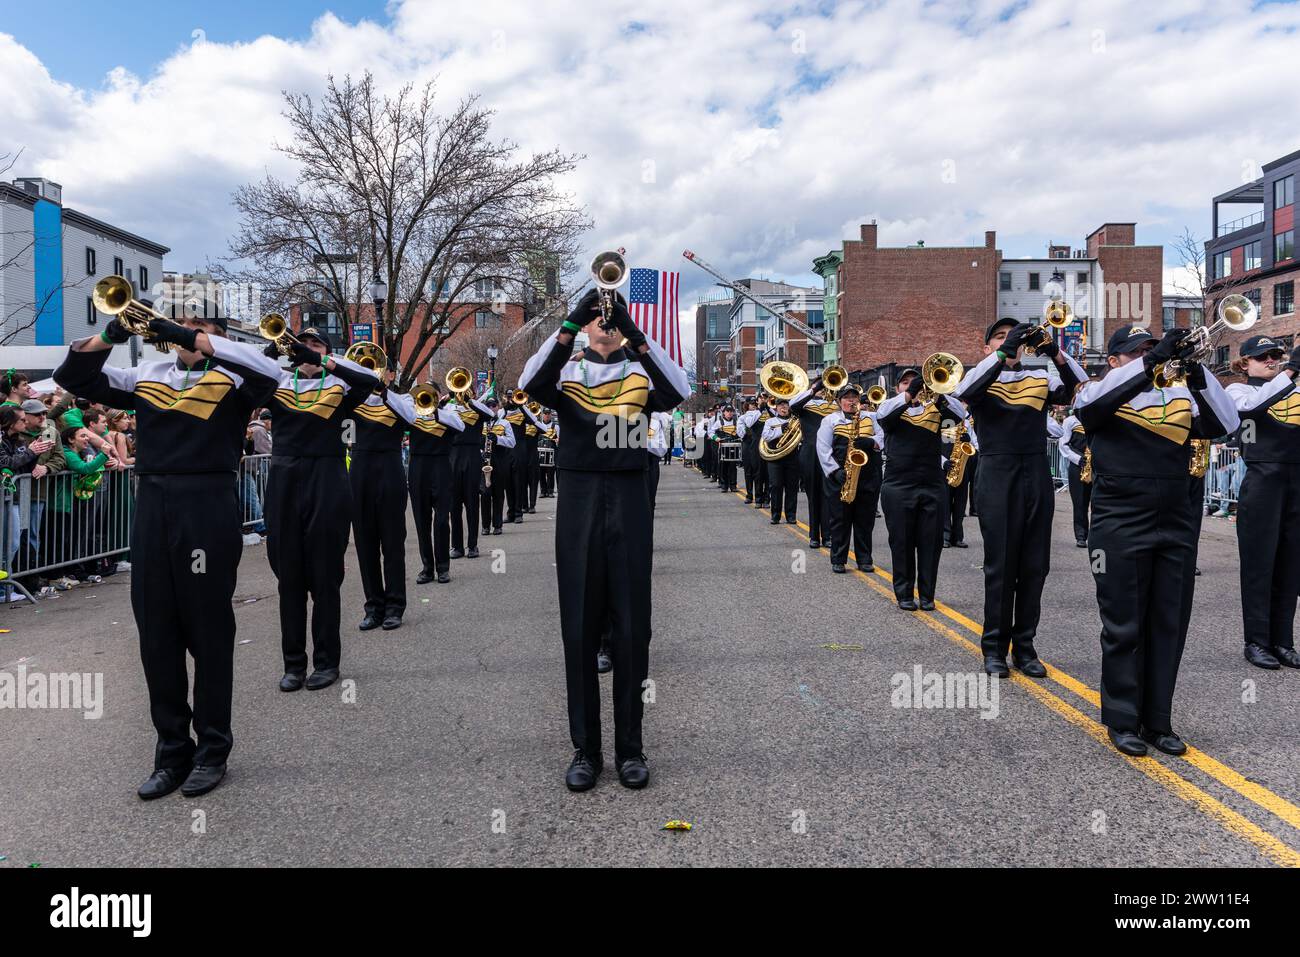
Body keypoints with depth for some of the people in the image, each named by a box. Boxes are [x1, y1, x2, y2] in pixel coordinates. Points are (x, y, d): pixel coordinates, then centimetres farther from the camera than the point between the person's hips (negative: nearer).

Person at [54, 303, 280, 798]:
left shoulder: (231, 376, 2)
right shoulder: (147, 375, 17)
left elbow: (268, 372, -19)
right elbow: (72, 376, 14)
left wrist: (191, 337, -20)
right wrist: (111, 335, -4)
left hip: (207, 504, -5)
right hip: (151, 505, 5)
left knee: (209, 633, 3)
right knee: (157, 635, 9)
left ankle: (212, 749, 16)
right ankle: (172, 751, 21)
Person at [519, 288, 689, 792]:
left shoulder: (641, 371, 8)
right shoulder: (565, 370, 8)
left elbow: (678, 391, -13)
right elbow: (530, 383, -14)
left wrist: (637, 335, -21)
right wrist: (568, 326, -24)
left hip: (629, 501, 0)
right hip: (579, 500, 0)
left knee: (631, 627, 4)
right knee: (579, 628, 4)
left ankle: (630, 747, 17)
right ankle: (585, 749, 16)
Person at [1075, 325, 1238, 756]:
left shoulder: (1179, 396, 14)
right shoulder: (1103, 394, 2)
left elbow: (1225, 423, 1)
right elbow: (1089, 401, -22)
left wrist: (1197, 373, -12)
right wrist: (1153, 360, -24)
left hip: (1176, 527, 5)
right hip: (1121, 529, -5)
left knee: (1169, 628, 9)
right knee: (1124, 629, 2)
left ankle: (1158, 721, 19)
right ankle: (1123, 721, 12)